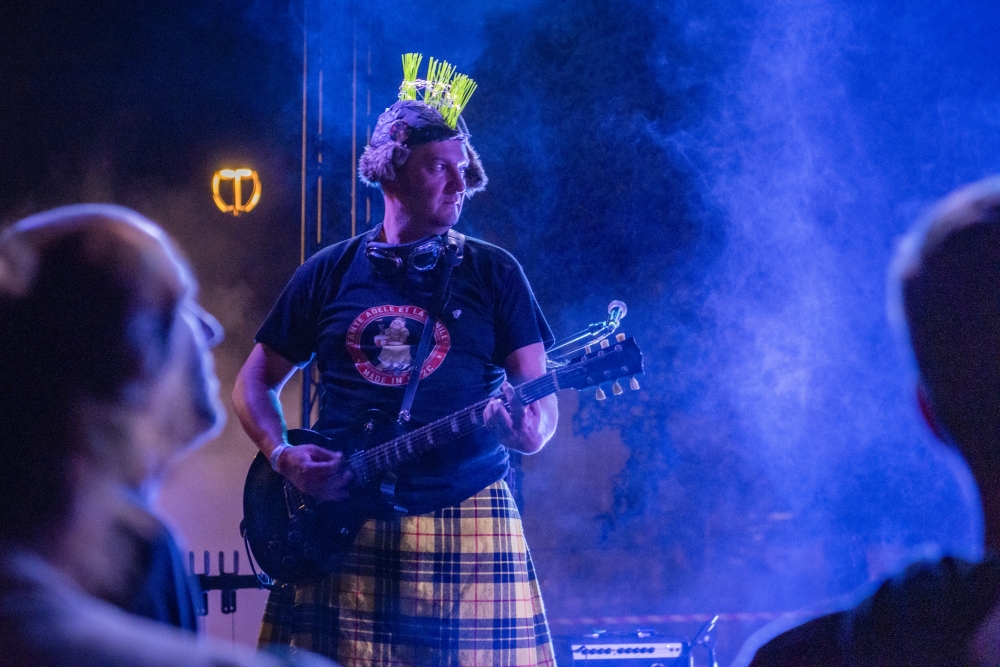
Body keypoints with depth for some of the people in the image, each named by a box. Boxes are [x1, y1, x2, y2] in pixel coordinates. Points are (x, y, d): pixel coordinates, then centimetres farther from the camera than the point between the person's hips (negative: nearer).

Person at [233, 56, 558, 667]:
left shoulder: (494, 274, 8)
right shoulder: (329, 273, 10)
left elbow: (542, 405, 4)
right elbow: (255, 384, 16)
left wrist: (526, 430, -19)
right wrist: (283, 457, -2)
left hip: (468, 520, -1)